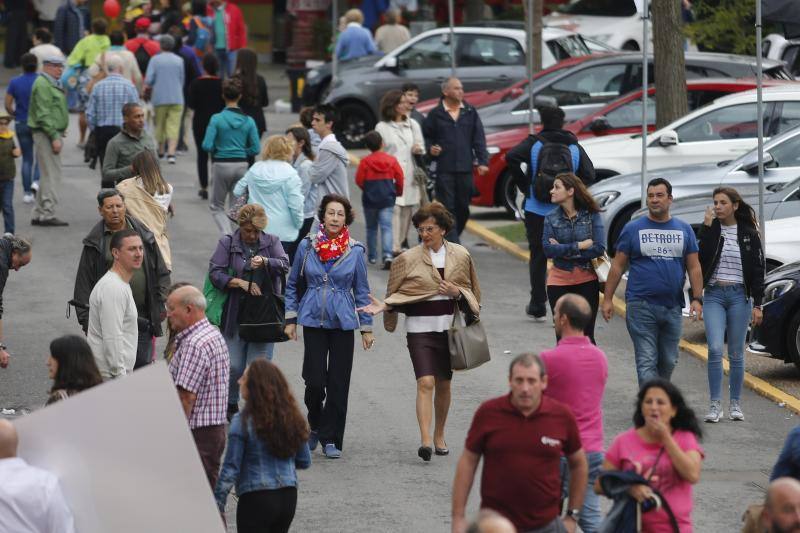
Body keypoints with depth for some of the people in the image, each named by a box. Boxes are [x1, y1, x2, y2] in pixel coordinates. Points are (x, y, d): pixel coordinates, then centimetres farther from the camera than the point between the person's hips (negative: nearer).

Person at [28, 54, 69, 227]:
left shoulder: (53, 84, 20)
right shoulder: (43, 84, -14)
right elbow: (43, 114, -20)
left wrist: (60, 132, 19)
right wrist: (54, 137, -23)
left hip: (53, 132, 11)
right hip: (46, 134, -11)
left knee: (47, 175, 12)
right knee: (51, 175, -11)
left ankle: (38, 214, 16)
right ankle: (48, 214, -11)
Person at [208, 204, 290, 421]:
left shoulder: (271, 242, 8)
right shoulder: (227, 243, 3)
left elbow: (285, 265, -7)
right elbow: (215, 273, -6)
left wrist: (265, 261, -26)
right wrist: (242, 283, -16)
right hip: (235, 313, 0)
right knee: (234, 365, 0)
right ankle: (231, 405, 21)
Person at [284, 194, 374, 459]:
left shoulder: (355, 251, 0)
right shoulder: (307, 246, 1)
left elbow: (362, 292, 7)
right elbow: (293, 285, 10)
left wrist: (367, 327, 6)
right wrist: (290, 319, 6)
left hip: (343, 323, 0)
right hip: (313, 321, 0)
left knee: (338, 382, -1)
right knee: (315, 380, -7)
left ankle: (331, 439, 9)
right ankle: (315, 425, 21)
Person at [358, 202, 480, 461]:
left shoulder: (460, 255, 3)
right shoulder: (408, 259, -3)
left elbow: (471, 291, 13)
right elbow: (397, 294, 2)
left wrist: (457, 292, -8)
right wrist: (383, 306, -17)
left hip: (448, 327, 3)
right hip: (420, 328, -3)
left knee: (443, 384, 11)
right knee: (425, 382, -15)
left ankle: (439, 436, 29)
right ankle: (425, 440, -22)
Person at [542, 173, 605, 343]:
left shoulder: (591, 215, -5)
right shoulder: (551, 218, 0)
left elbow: (599, 248, -14)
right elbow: (547, 249, -12)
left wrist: (564, 251, -13)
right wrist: (580, 246, -16)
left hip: (586, 281, -2)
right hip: (560, 282, 2)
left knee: (586, 336, 2)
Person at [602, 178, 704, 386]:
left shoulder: (684, 230, 9)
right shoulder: (633, 229, 1)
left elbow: (694, 268, 9)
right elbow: (617, 266, 3)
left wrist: (697, 299, -1)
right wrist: (607, 299, -2)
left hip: (672, 307, 3)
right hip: (641, 306, -3)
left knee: (668, 361, 12)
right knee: (647, 361, -9)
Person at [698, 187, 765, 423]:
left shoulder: (749, 234, 2)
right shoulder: (710, 230, 4)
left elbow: (758, 270, 3)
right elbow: (701, 258, -11)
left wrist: (757, 304, -1)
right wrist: (707, 227, -13)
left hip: (740, 296, 0)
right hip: (714, 295, 0)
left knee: (736, 353, 4)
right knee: (715, 349, -13)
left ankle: (735, 404, 13)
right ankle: (715, 405, -10)